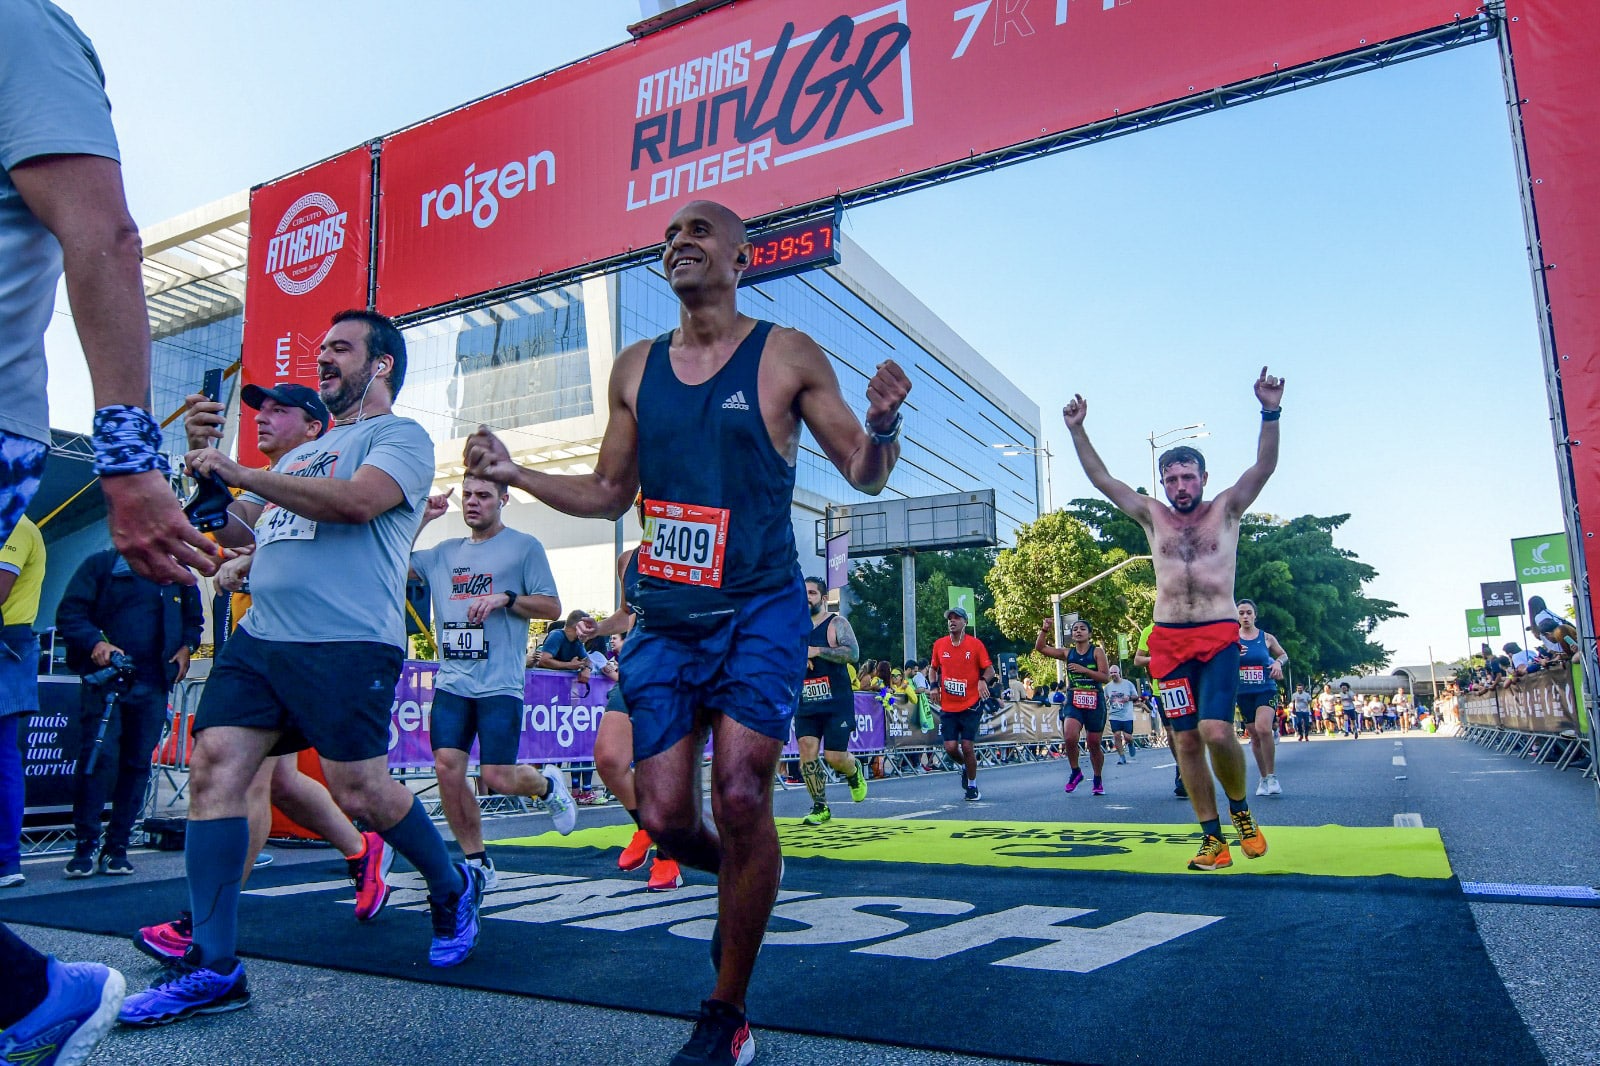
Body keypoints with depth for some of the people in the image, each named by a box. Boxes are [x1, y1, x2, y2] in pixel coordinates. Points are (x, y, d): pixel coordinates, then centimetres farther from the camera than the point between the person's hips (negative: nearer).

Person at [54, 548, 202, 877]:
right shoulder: (101, 563, 5)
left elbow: (193, 618, 26)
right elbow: (69, 613, 0)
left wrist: (186, 647, 7)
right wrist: (95, 642, -17)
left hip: (154, 685, 3)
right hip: (106, 679, -3)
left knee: (138, 763, 3)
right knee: (98, 756, -13)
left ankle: (116, 848, 11)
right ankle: (85, 846, -2)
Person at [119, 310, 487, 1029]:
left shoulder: (401, 436, 2)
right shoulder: (304, 454, 27)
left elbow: (357, 502, -19)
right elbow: (231, 530, 30)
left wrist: (241, 474, -12)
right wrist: (203, 470, 14)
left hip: (347, 644, -8)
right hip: (258, 638, 8)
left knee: (358, 790, -7)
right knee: (214, 768, -4)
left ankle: (453, 888, 20)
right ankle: (212, 968, 4)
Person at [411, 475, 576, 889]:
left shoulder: (525, 547, 2)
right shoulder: (445, 552, 17)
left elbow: (552, 607, 0)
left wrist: (505, 597, -15)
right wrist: (421, 518, 11)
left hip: (499, 684, -5)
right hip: (451, 682, 5)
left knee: (497, 778, -7)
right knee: (447, 769, -4)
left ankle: (549, 785, 28)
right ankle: (477, 863, 12)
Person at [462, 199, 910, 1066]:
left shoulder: (786, 356, 0)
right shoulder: (635, 368, 11)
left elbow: (863, 476, 1)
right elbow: (610, 492, 18)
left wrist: (881, 425, -21)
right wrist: (513, 474, 5)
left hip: (759, 611, -4)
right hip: (665, 617, 4)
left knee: (739, 798, -12)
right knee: (663, 816, 1)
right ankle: (736, 874, 38)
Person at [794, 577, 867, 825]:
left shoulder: (837, 623, -5)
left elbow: (852, 653, -20)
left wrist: (817, 651, -24)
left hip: (837, 703, -5)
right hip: (806, 703, 5)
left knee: (834, 756, -6)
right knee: (807, 752, -5)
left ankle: (855, 771, 31)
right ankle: (820, 807, 8)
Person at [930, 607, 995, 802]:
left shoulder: (976, 644, -3)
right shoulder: (939, 644, 5)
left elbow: (989, 669, 0)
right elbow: (933, 668, 19)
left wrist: (983, 680, -20)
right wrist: (934, 685, 2)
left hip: (970, 705, -3)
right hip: (948, 707, 3)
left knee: (967, 746, -4)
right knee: (950, 747, -4)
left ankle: (972, 786, 17)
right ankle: (965, 767, 30)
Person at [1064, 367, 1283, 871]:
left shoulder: (1225, 509, 8)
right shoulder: (1153, 517, 13)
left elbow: (1264, 466, -5)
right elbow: (1102, 479, 11)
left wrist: (1270, 413, -19)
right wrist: (1076, 430, 5)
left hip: (1219, 637, -3)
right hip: (1168, 640, 3)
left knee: (1216, 731, -18)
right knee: (1185, 740, 1)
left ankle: (1241, 809, 10)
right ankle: (1213, 838, 12)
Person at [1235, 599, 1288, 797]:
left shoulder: (1266, 637, 2)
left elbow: (1283, 654, 17)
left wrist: (1278, 662, -5)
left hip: (1266, 690, -1)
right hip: (1243, 693, 2)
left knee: (1263, 729, -23)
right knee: (1255, 736, 6)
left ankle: (1272, 776, -9)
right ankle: (1263, 778, 22)